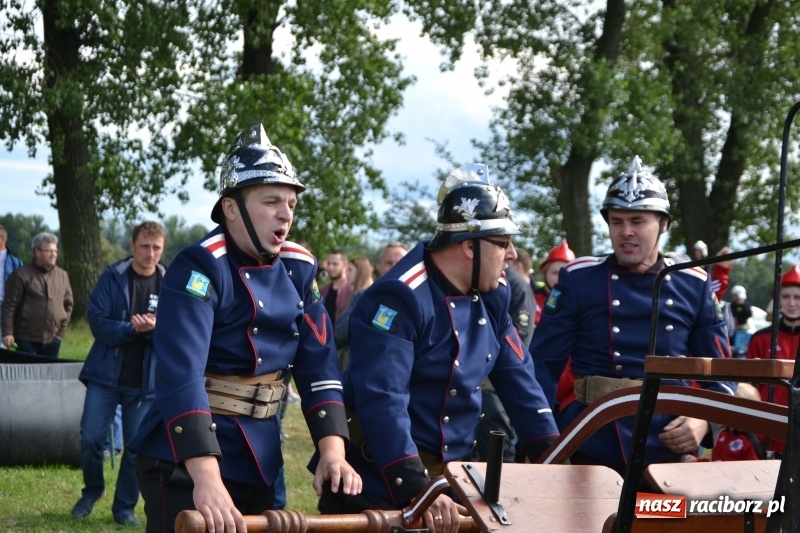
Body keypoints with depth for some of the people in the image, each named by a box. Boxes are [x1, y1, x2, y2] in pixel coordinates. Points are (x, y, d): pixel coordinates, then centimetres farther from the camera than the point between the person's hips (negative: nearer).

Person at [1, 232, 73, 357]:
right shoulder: (22, 275, -4)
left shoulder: (62, 276, 10)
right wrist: (7, 333, -11)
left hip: (52, 340, 4)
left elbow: (68, 304, 17)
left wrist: (62, 331, 9)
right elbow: (9, 305, -6)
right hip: (26, 340, -4)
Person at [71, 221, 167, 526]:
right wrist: (134, 329, -22)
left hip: (146, 380, 1)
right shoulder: (112, 278, -3)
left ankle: (125, 508, 18)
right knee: (91, 439, -1)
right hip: (106, 374, 0)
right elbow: (98, 323, -10)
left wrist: (155, 328, -23)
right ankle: (92, 490, 26)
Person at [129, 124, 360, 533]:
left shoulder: (298, 269, 3)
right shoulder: (200, 268, -17)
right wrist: (207, 479, -37)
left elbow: (318, 364, 2)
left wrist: (332, 450, -14)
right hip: (188, 460, -7)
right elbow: (181, 376, -27)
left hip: (258, 461, 7)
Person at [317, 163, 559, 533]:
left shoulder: (491, 297, 5)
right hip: (379, 486, -8)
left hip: (450, 478, 8)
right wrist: (417, 491, -36)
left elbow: (519, 379, 10)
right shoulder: (401, 297, -20)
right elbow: (381, 400, -29)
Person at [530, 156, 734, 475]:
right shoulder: (578, 279, 0)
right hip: (593, 445, -1)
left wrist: (703, 419, -11)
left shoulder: (694, 286, 5)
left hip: (669, 448, 1)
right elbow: (544, 365, 1)